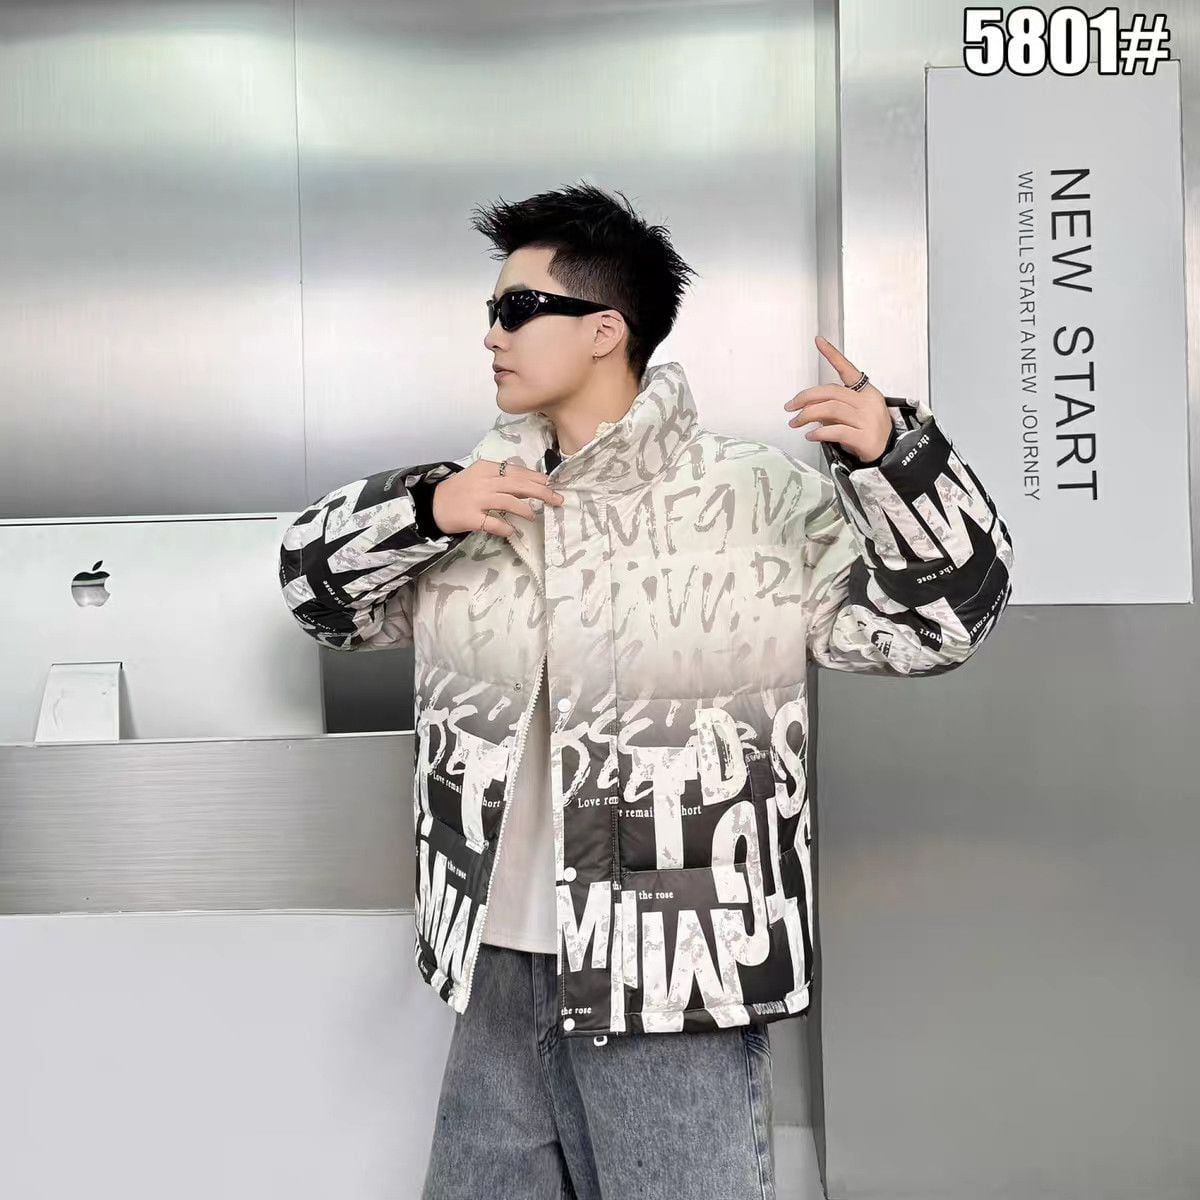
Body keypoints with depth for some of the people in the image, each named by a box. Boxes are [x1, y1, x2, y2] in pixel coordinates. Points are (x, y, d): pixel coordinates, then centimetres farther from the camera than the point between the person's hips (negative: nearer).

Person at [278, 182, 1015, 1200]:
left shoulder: (763, 501, -10)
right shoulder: (486, 493, 5)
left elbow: (943, 617, -7)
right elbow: (321, 586, 10)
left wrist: (895, 453, -24)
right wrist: (423, 507, -10)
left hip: (676, 976, -5)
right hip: (500, 966, 6)